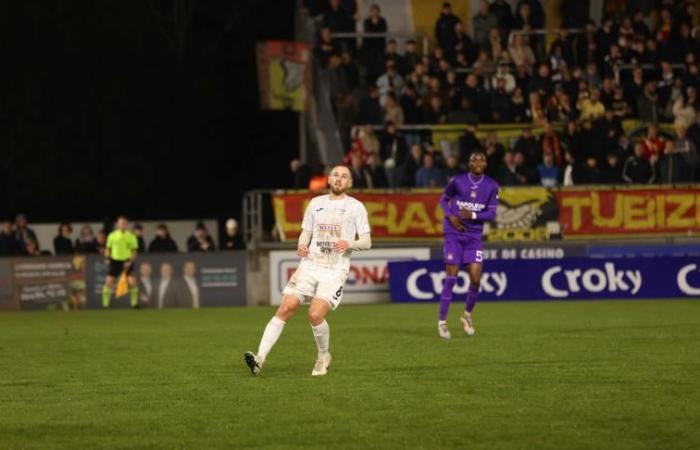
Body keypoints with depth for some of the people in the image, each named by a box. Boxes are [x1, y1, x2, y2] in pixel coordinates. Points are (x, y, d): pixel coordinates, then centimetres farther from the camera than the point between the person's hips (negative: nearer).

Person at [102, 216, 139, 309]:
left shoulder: (131, 236, 0)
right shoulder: (112, 235, 2)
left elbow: (134, 251, 2)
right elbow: (108, 248, 10)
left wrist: (130, 261, -11)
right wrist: (107, 256, -9)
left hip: (127, 262, -1)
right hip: (115, 260, 1)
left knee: (132, 282, -12)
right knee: (109, 282, -6)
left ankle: (134, 303, 2)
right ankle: (105, 304, 4)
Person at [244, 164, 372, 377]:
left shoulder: (355, 207, 5)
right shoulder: (316, 203, 16)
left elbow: (366, 242, 3)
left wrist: (350, 244, -18)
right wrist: (301, 246, -2)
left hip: (335, 270, -3)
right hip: (310, 265, 3)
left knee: (315, 315, -19)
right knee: (285, 308, -12)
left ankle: (324, 356, 8)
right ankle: (260, 358, -17)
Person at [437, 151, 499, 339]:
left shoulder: (491, 186, 0)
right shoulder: (458, 181, -4)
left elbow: (491, 213, 0)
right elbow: (444, 199, 10)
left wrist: (473, 215, -17)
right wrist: (450, 216, -7)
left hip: (474, 237, 2)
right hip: (454, 234, -2)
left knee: (475, 279, -6)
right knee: (451, 277, -7)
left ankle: (467, 315, 19)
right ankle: (442, 322, 1)